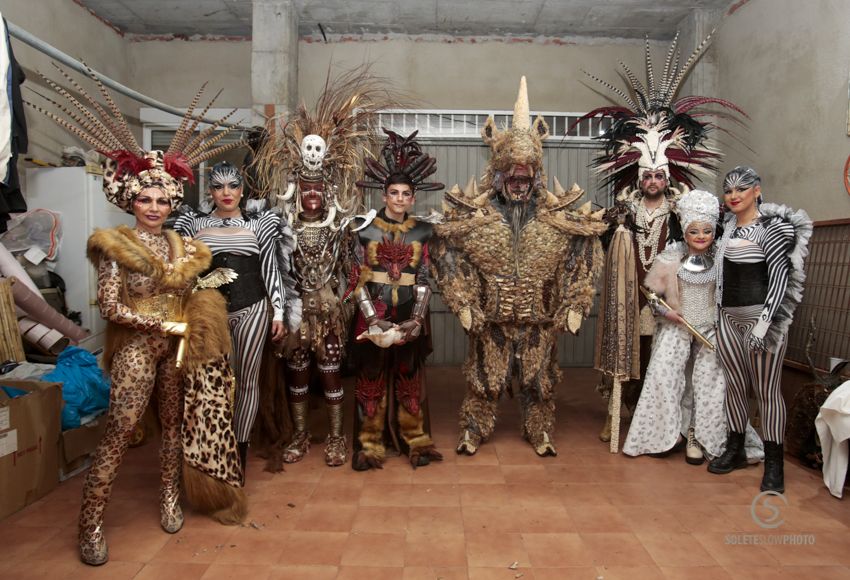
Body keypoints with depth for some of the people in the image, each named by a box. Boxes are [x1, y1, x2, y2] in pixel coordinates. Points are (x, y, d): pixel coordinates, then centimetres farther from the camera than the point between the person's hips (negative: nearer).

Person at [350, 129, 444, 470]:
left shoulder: (421, 232, 4)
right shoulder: (366, 230, 0)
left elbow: (424, 278, 3)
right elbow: (359, 279, -4)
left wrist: (416, 318, -9)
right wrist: (373, 319, -13)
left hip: (410, 315, 1)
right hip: (374, 313, -1)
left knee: (409, 377, 11)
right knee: (372, 378, 5)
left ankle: (415, 441, 24)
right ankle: (370, 445, 18)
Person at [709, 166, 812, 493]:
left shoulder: (772, 227, -7)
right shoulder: (729, 226, 12)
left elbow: (780, 278, -12)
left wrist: (764, 323, -19)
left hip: (761, 317, -6)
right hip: (728, 317, 6)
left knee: (767, 390, -2)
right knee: (735, 386, 12)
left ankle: (774, 465, 9)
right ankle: (735, 451, 25)